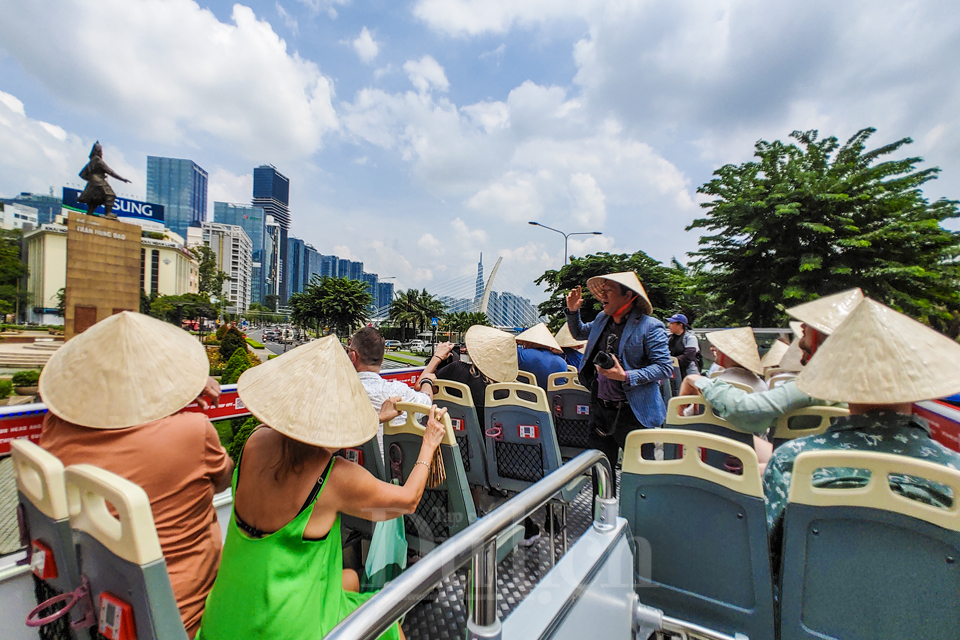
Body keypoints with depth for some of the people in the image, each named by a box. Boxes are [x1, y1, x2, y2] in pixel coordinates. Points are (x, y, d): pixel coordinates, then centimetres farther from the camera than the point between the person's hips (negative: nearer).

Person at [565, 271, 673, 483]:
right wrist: (573, 311, 8)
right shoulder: (602, 319, 6)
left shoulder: (650, 326, -14)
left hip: (633, 413, -6)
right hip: (601, 409, 6)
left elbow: (665, 368, -18)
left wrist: (626, 377, -26)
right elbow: (579, 332, 25)